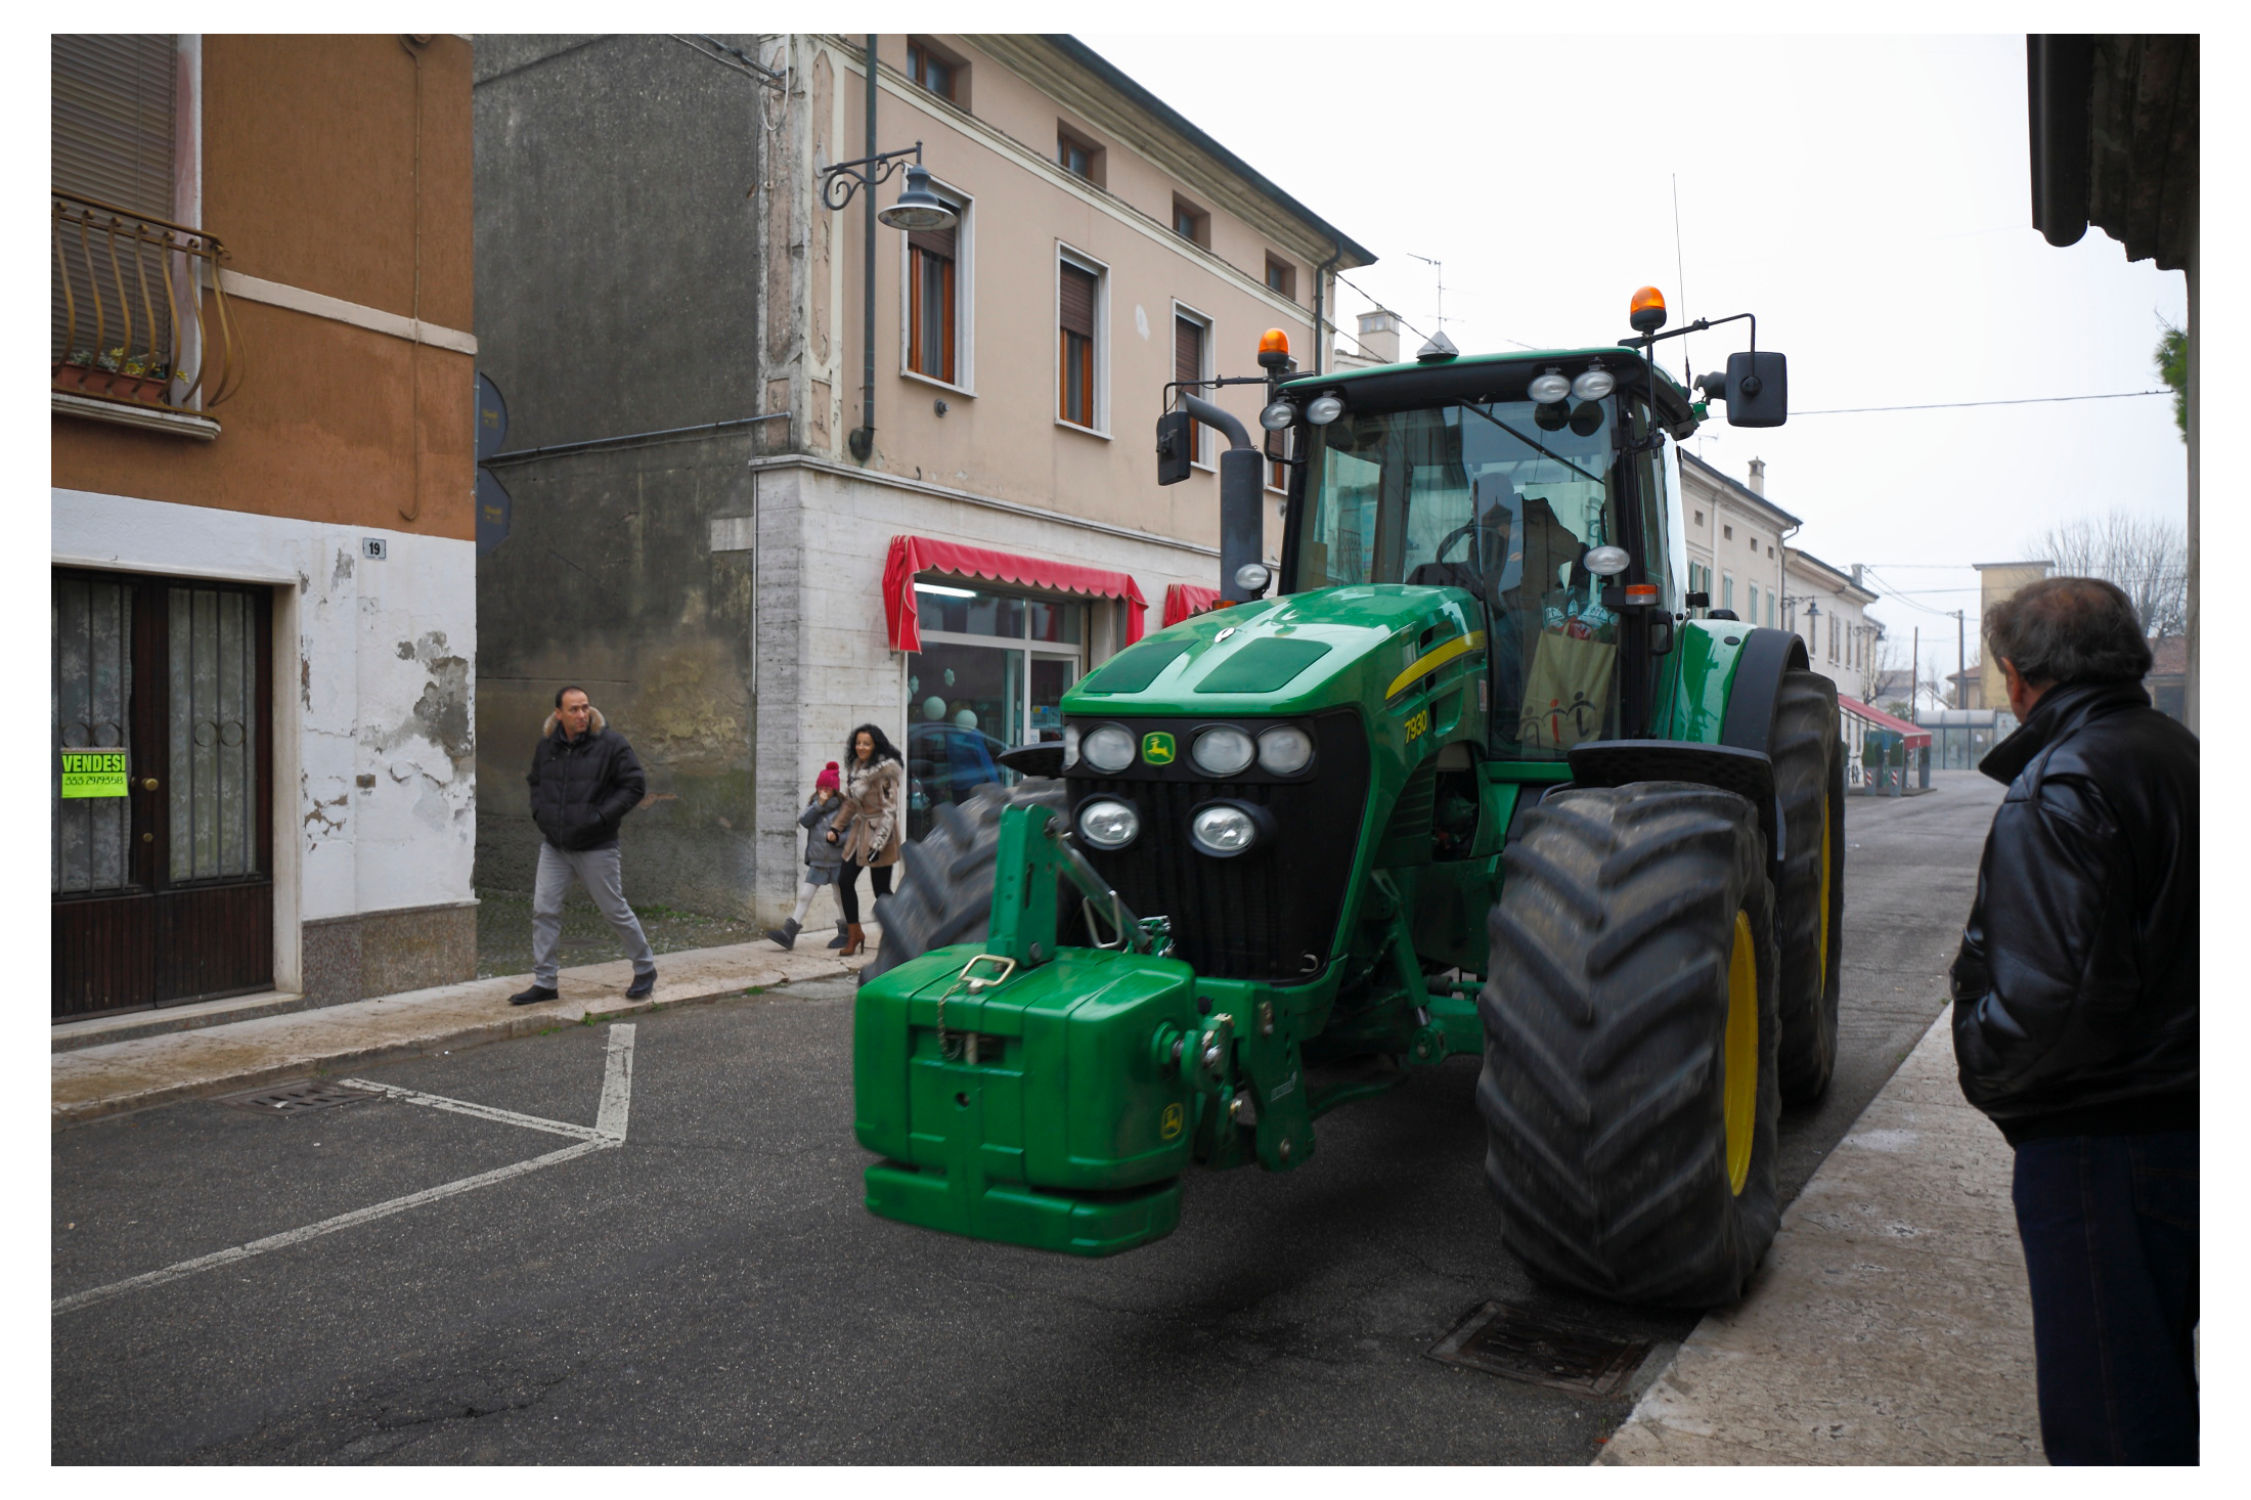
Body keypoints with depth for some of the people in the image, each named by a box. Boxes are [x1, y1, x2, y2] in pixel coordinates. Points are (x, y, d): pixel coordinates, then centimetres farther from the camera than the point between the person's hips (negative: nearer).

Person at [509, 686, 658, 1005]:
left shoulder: (610, 743, -10)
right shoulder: (547, 744, 5)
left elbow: (635, 785, -9)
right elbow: (535, 782, 23)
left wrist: (601, 817, -16)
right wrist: (539, 812, 5)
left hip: (595, 847, -5)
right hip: (553, 846, 5)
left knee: (615, 910, 4)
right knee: (543, 910, 1)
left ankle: (645, 969, 23)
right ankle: (544, 983, 11)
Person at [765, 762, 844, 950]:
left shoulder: (844, 806, -7)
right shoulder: (813, 803, 6)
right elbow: (804, 821, -8)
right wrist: (819, 805, -16)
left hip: (838, 861, -4)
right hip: (817, 861, 4)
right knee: (804, 896, 1)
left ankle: (845, 934, 24)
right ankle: (788, 933, -1)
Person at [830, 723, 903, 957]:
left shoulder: (886, 769, -13)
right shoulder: (855, 767, 10)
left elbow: (889, 809, -16)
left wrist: (878, 841, -21)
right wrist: (836, 829, 15)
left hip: (879, 831, -7)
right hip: (860, 829, 8)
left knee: (881, 888, -2)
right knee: (845, 881, 4)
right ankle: (854, 934, 19)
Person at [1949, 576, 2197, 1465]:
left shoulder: (2059, 787, -20)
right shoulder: (2182, 757, 8)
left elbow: (2047, 988, -27)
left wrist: (1985, 1066, -11)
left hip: (2094, 1136, -9)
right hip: (2181, 1115, 9)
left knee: (2102, 1408, 3)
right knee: (2160, 1366, 25)